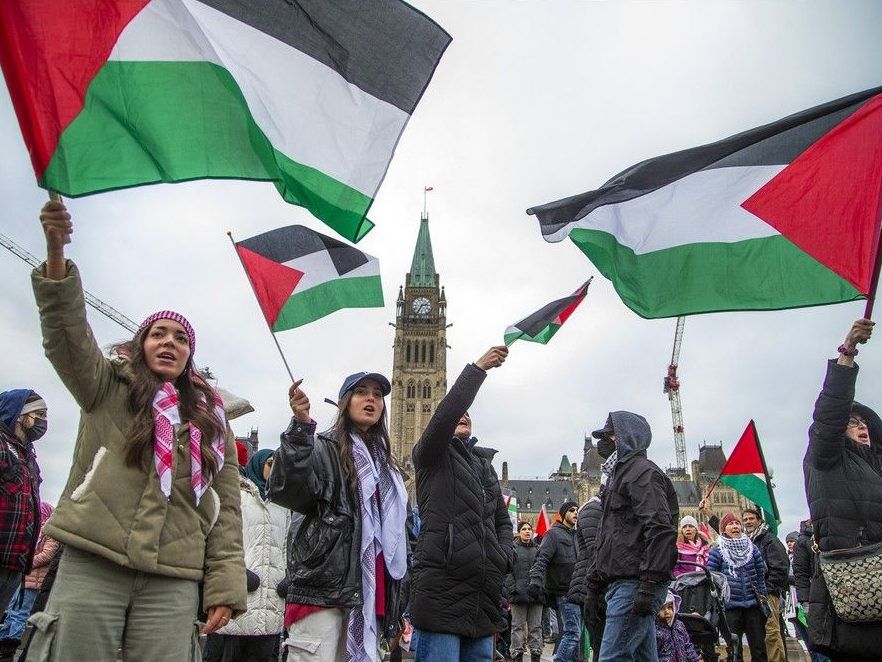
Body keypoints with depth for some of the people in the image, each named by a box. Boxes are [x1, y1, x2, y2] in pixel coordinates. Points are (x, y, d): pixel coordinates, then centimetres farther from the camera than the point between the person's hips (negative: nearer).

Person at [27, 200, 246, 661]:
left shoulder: (210, 419, 16)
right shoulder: (107, 387, 12)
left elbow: (227, 509, 11)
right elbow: (66, 334, -8)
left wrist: (224, 586, 1)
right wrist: (56, 252, -24)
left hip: (173, 582, 2)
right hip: (91, 566, -2)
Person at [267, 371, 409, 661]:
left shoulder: (387, 465, 21)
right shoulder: (324, 449, 1)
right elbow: (285, 490, -20)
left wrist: (396, 608, 20)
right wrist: (301, 425, -33)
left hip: (369, 598, 6)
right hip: (322, 592, -6)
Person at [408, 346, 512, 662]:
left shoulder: (485, 464, 23)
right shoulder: (430, 455, 3)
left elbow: (502, 520, 27)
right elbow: (445, 413, -17)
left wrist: (503, 559, 9)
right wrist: (478, 368, -18)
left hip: (484, 595, 7)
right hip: (442, 588, -6)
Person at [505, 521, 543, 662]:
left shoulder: (538, 549, 15)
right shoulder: (512, 548, 2)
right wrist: (511, 590, -12)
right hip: (519, 594, -3)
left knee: (536, 627, 7)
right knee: (518, 627, 1)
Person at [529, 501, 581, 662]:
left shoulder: (576, 536, 18)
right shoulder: (554, 533, -5)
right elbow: (541, 560, -15)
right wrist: (536, 582, -28)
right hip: (563, 592, -8)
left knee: (574, 633, 11)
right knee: (572, 632, -13)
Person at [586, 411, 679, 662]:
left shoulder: (643, 472, -7)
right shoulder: (621, 474, 24)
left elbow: (660, 530, -20)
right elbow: (606, 538, 26)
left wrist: (648, 584, -25)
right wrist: (593, 585, 24)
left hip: (634, 584, -10)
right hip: (620, 583, 10)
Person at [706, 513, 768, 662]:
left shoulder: (752, 548, 9)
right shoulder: (716, 552, 0)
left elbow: (761, 575, 12)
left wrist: (763, 596, 8)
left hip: (753, 604, 2)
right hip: (731, 606, -2)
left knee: (759, 647, 7)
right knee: (734, 649, 3)